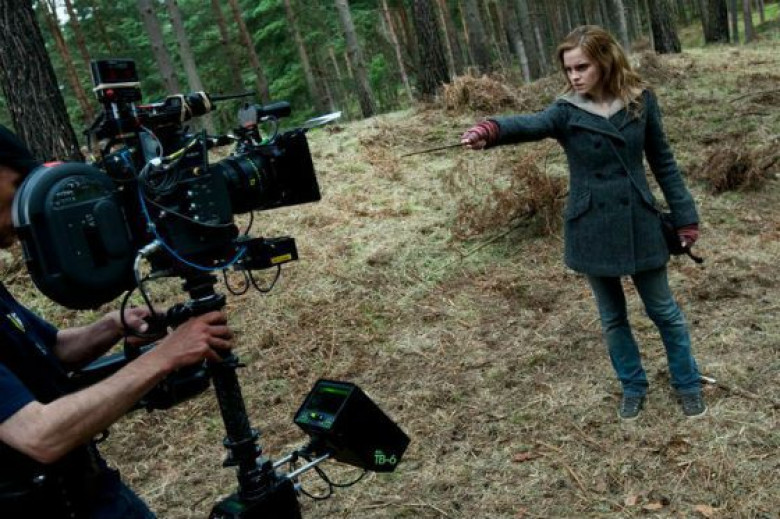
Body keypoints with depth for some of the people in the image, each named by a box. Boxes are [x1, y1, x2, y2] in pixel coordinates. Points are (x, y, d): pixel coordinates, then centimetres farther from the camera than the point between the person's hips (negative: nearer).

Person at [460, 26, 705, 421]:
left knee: (663, 310, 13)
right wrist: (491, 131, -55)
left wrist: (685, 217, 4)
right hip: (591, 230, 0)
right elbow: (530, 124, -32)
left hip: (640, 223, 0)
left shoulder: (641, 100, -4)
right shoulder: (567, 111, -9)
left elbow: (663, 161, 4)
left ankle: (688, 384, 34)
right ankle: (633, 387, 35)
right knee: (612, 316, 14)